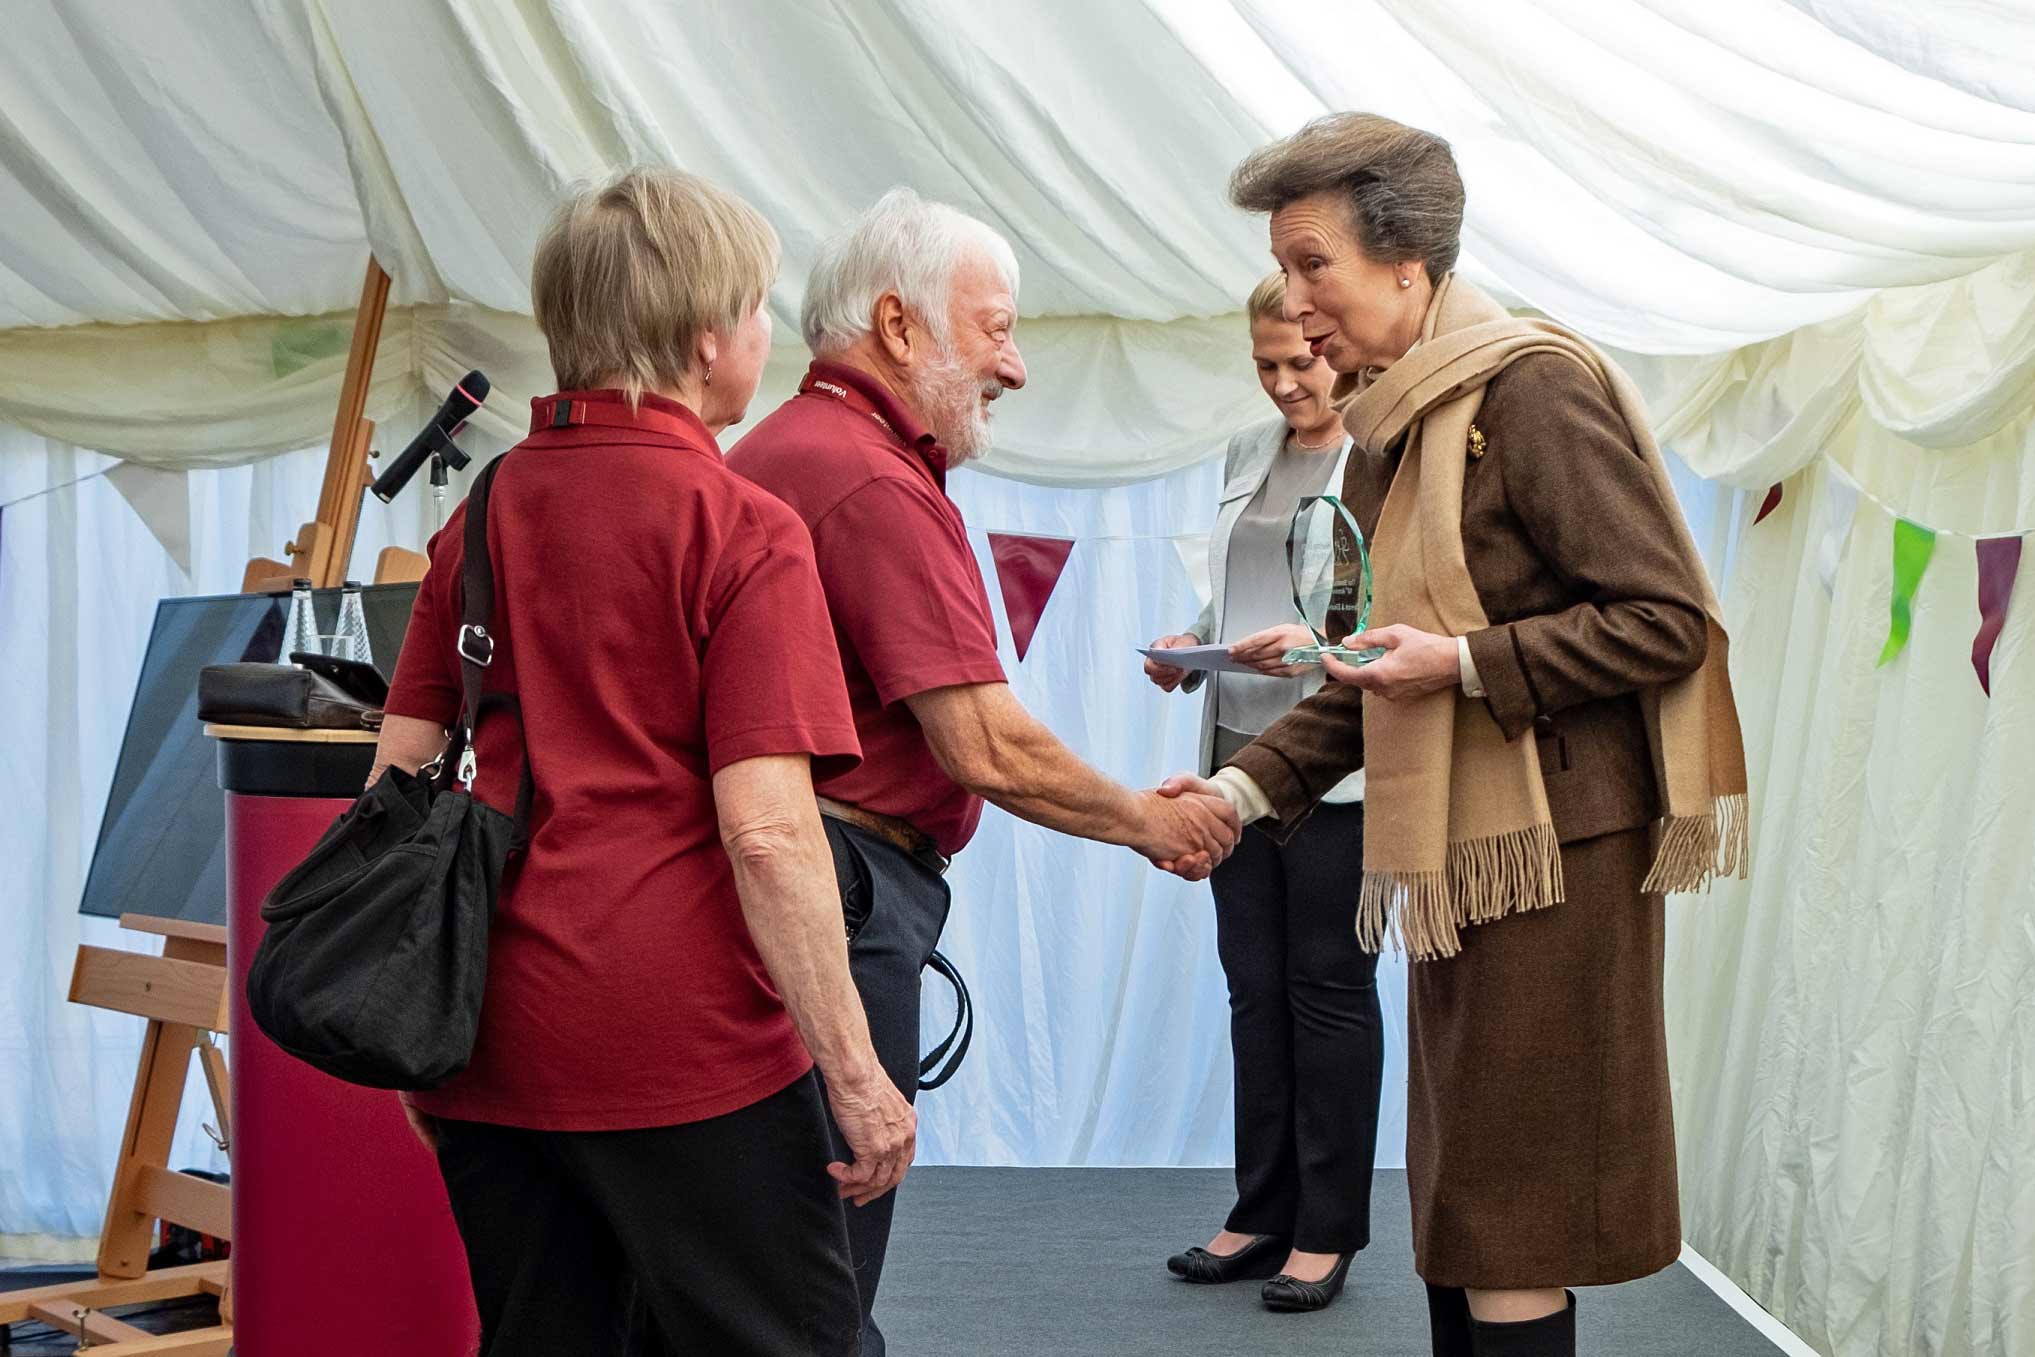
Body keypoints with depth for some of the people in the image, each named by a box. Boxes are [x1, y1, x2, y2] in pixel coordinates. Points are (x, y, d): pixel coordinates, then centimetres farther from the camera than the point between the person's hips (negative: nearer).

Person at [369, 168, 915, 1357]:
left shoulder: (485, 512, 9)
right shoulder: (743, 530, -10)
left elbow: (397, 775, 11)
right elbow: (765, 827, -17)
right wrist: (856, 1074, -12)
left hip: (495, 1036, 6)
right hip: (682, 1037, -6)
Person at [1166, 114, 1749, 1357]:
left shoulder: (1534, 387, -12)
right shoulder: (1395, 426, 14)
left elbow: (1669, 621, -14)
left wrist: (1469, 664, -21)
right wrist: (1248, 785, 9)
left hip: (1552, 851, -9)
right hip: (1456, 851, 9)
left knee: (1504, 1228, -3)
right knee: (1454, 1209, 13)